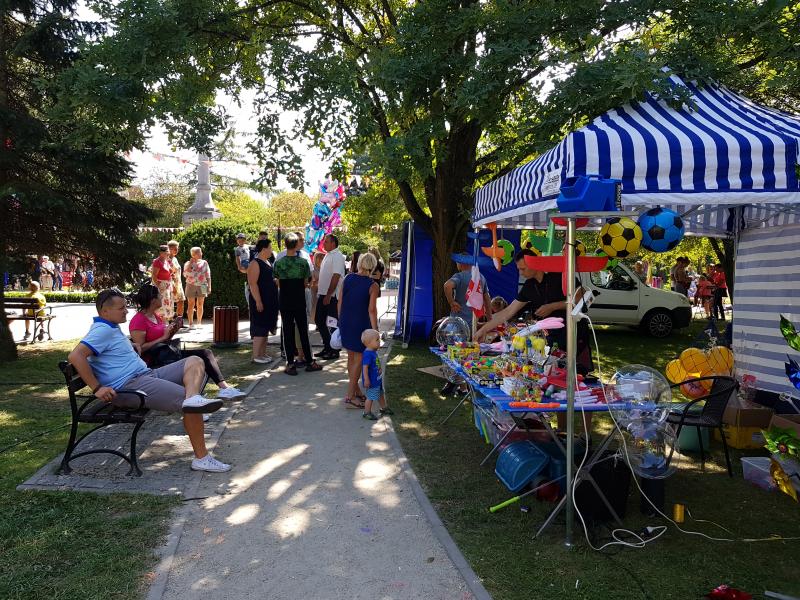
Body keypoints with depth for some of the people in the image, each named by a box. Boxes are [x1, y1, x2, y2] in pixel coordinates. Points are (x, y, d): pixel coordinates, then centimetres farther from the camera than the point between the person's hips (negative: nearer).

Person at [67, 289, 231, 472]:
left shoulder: (112, 328, 23)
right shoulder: (102, 330, -10)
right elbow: (76, 356, -23)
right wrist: (97, 388, -23)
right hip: (129, 385, -11)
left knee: (194, 361, -2)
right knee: (187, 402, -24)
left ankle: (193, 399, -37)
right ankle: (201, 458, -21)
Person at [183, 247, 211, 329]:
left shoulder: (204, 263, 8)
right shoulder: (188, 263, 5)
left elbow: (208, 276, 8)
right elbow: (185, 274, -11)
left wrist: (209, 286, 0)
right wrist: (190, 263, -11)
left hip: (202, 286, 1)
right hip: (191, 285, -1)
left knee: (200, 305, 4)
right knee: (191, 305, -1)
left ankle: (199, 323, 12)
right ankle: (190, 323, 3)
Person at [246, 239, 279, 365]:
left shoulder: (267, 262, 14)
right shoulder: (255, 263, -14)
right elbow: (252, 284, -20)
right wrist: (258, 301, -23)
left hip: (270, 301, 9)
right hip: (260, 301, -9)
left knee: (266, 327, 12)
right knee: (260, 328, -6)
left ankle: (263, 353, 19)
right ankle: (256, 356, -1)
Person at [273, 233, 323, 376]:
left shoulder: (279, 262, -5)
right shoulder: (303, 261, -7)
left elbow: (278, 284, -1)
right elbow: (307, 282, -2)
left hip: (285, 302, 0)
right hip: (300, 302, 0)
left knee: (288, 332, 5)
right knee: (303, 331, 9)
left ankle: (290, 364, 6)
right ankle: (310, 362, 14)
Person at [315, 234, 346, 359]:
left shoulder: (337, 256, -13)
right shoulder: (328, 255, 15)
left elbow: (336, 277, -20)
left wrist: (328, 295, -21)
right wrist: (321, 293, 18)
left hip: (332, 296, -10)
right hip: (323, 294, 10)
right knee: (319, 320, 13)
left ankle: (334, 351, 8)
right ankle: (327, 347, 24)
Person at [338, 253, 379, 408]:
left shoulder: (348, 278, 2)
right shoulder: (372, 285, -11)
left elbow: (340, 303, 5)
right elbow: (372, 310, -15)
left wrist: (341, 322, 16)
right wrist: (375, 331, -10)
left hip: (345, 323, 5)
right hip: (361, 325, -5)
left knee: (351, 357, 17)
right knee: (359, 360, 4)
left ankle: (355, 391, 29)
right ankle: (350, 397, 4)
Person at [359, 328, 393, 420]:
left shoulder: (374, 352, 4)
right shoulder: (368, 354, -27)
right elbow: (365, 367, -28)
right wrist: (366, 380, -27)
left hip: (378, 379, 10)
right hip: (371, 381, -10)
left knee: (381, 394, 24)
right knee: (371, 397, 2)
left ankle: (384, 408, 42)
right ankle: (367, 412, 17)